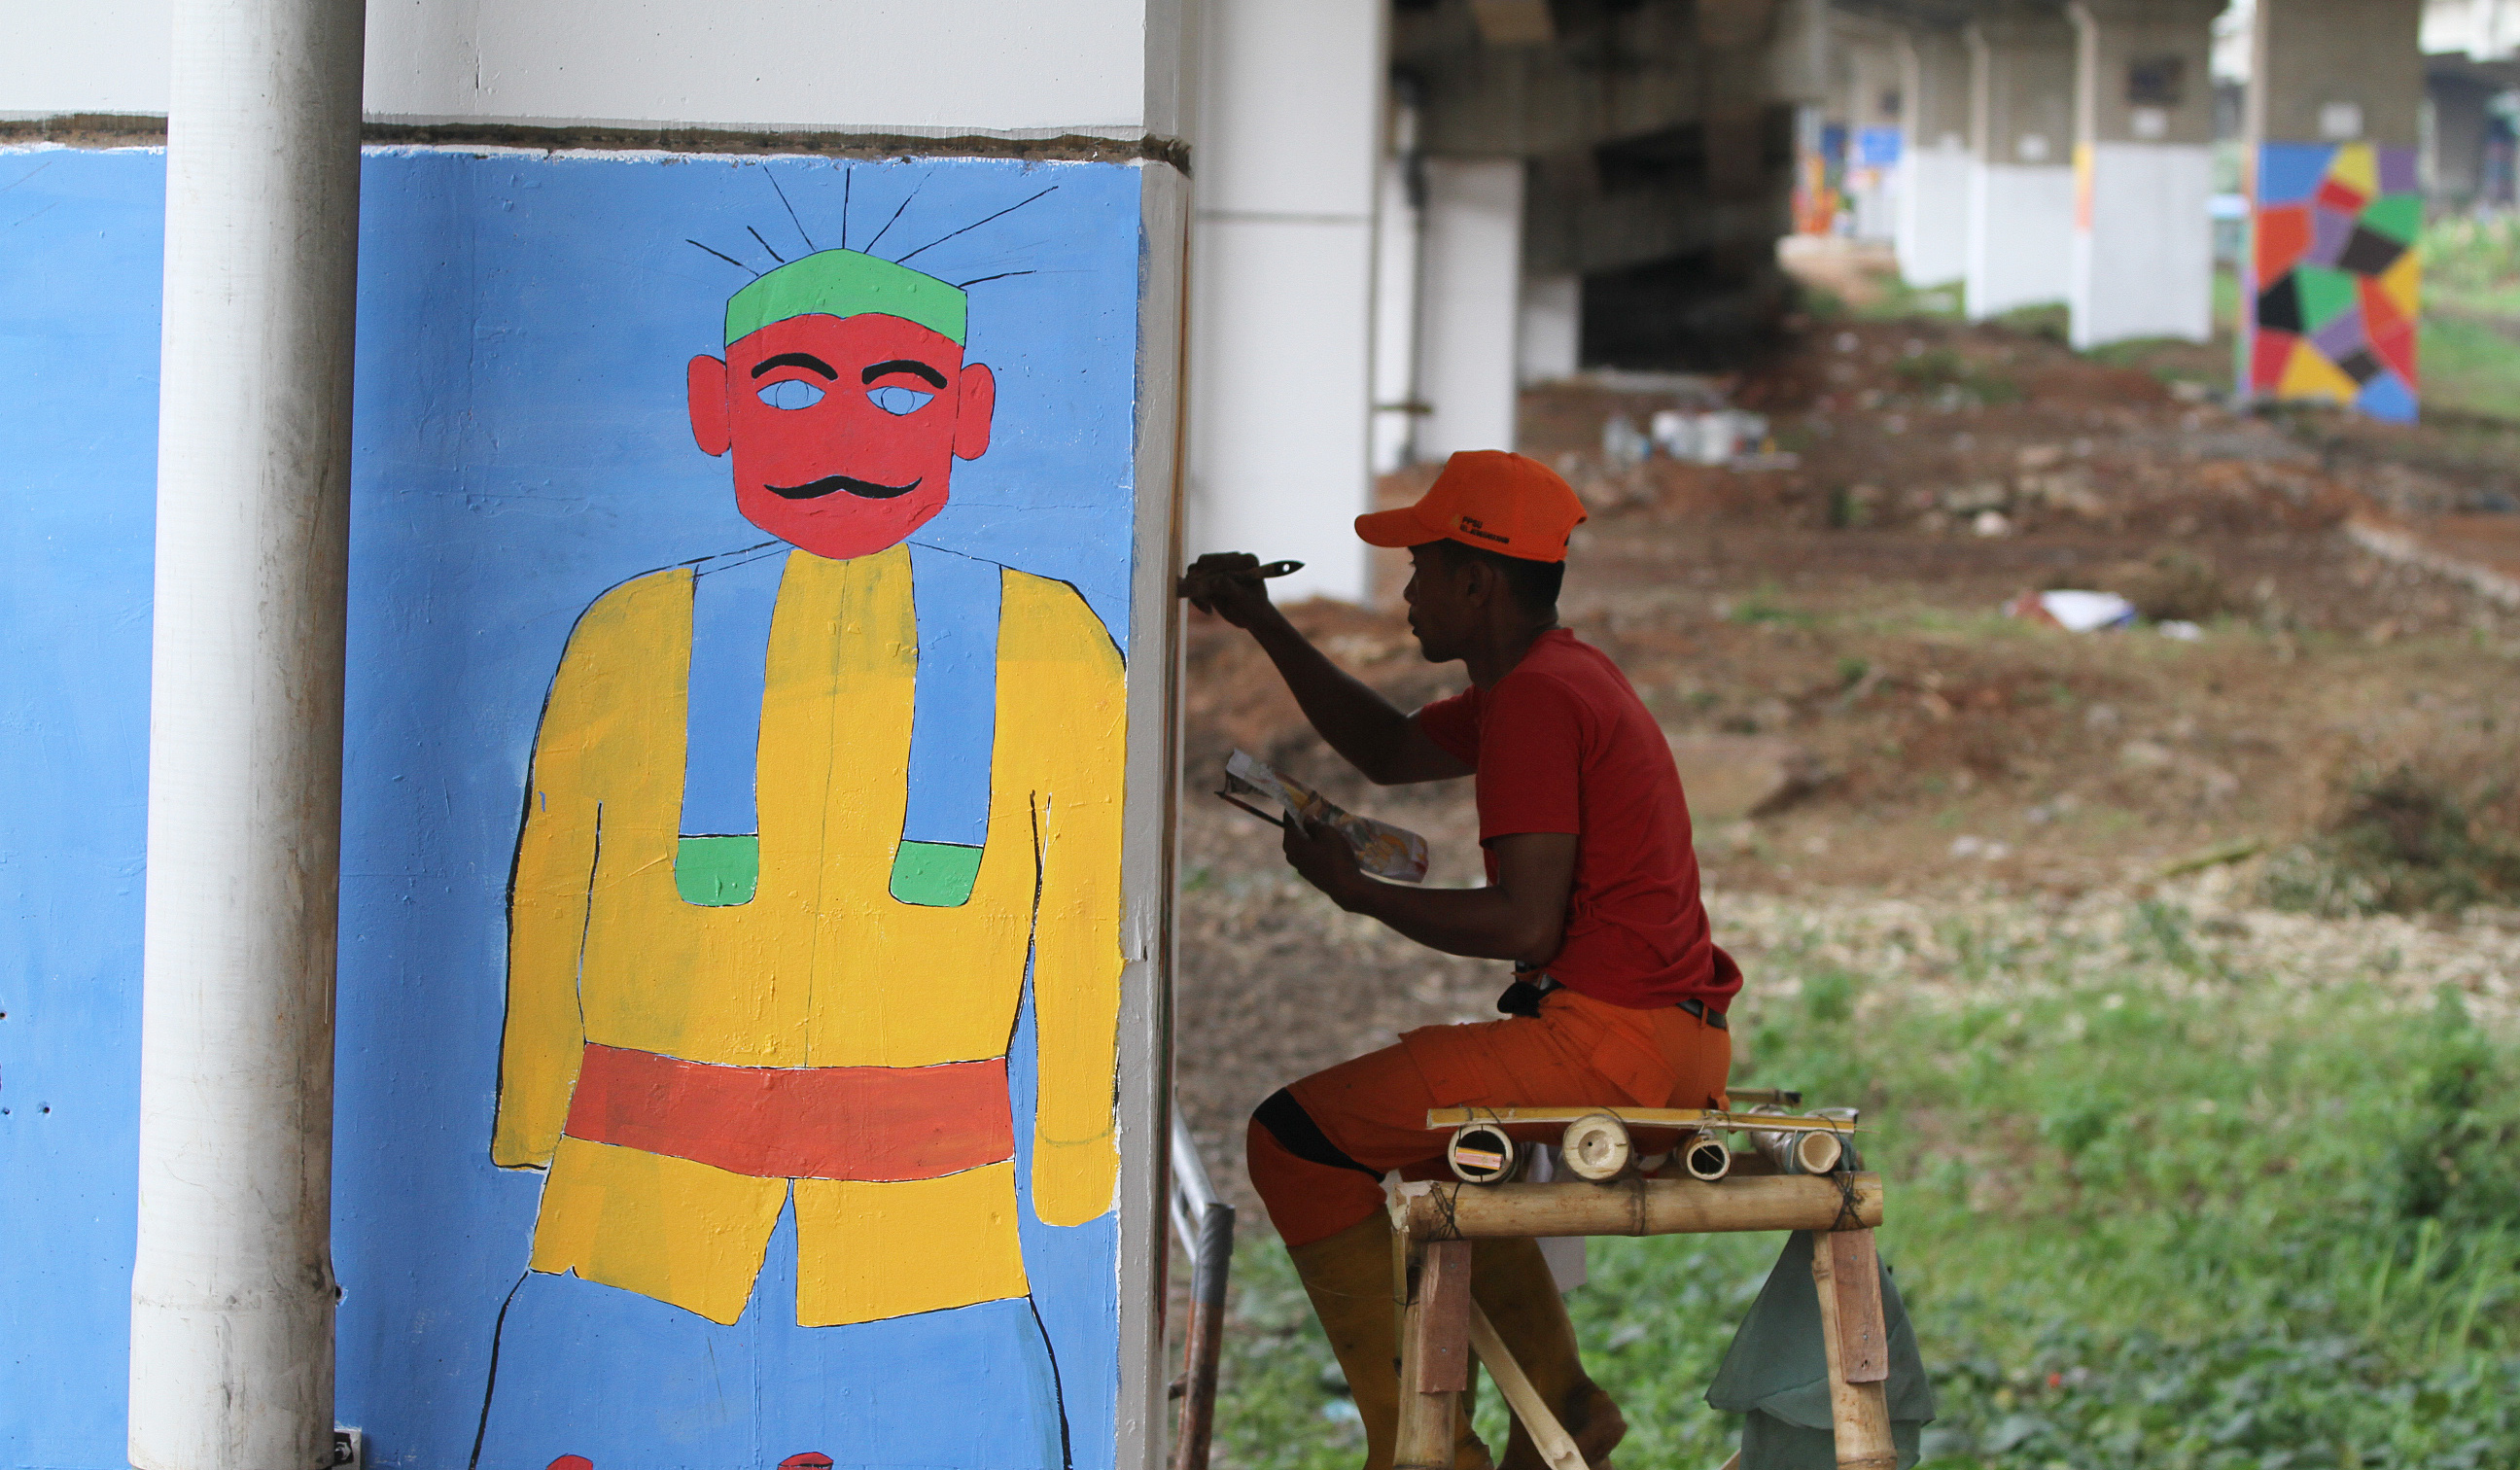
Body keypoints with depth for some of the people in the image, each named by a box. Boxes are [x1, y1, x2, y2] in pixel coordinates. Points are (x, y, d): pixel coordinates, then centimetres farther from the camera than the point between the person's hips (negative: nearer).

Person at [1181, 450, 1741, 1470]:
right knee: (1424, 1118, 35)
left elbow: (1524, 927, -21)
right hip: (1674, 1035, 11)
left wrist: (1357, 889, -9)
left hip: (1607, 1035, -11)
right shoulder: (1553, 674, 17)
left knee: (1295, 1139, -7)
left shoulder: (1535, 699, -15)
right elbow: (1390, 752, 32)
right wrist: (1264, 626, 28)